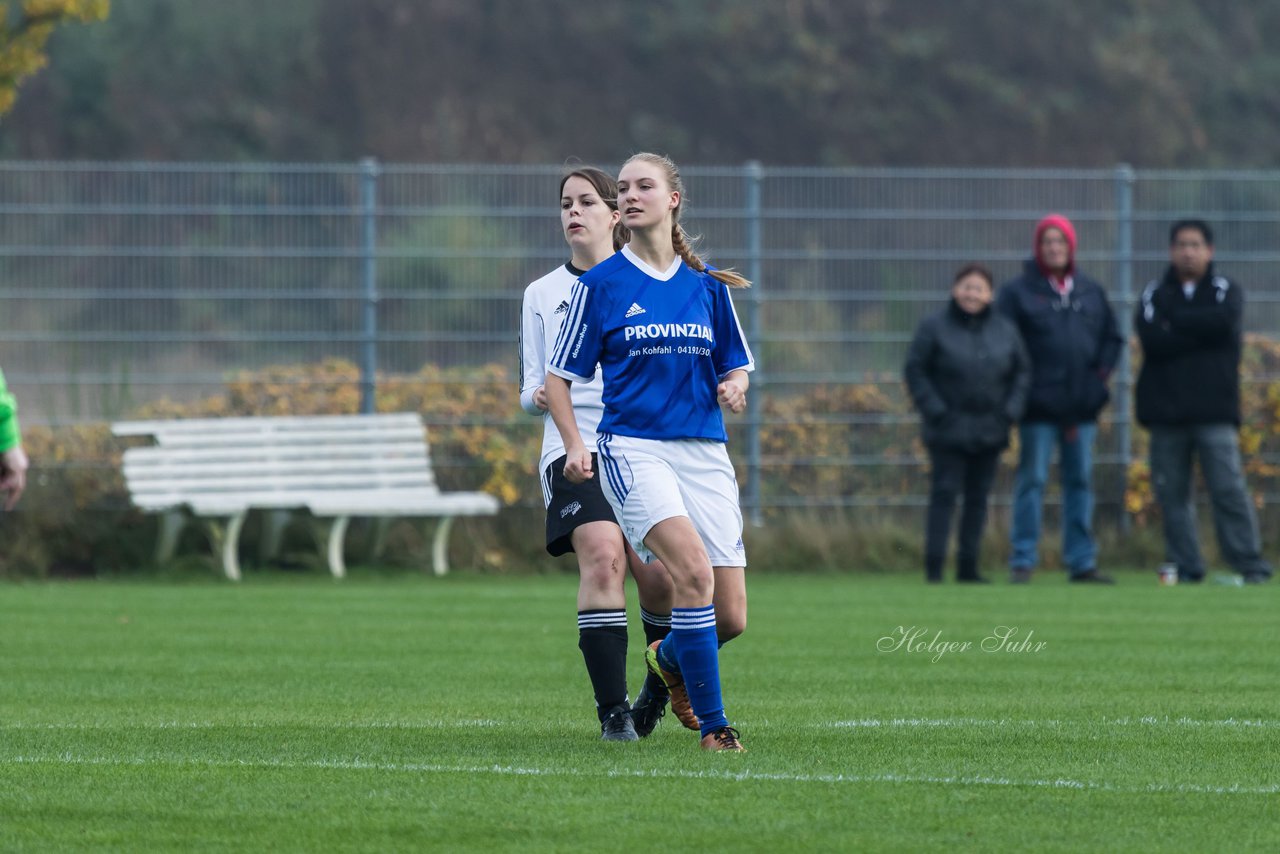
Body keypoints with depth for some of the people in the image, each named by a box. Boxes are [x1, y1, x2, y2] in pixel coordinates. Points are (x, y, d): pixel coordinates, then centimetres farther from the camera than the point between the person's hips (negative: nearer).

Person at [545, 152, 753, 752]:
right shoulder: (601, 285, 3)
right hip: (632, 448, -4)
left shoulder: (707, 285, 11)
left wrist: (733, 388, -4)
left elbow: (736, 367, 20)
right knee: (694, 568, -29)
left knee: (731, 617, -1)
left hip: (704, 452, 4)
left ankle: (669, 660, 34)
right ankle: (712, 724, -19)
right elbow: (559, 376, 6)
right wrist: (574, 445, -9)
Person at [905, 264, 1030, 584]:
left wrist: (1011, 411, 0)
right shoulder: (934, 328, -4)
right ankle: (933, 566, -8)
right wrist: (936, 411, -13)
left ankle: (968, 566, 13)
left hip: (990, 433, 4)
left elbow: (1022, 371, 13)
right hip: (949, 433, -4)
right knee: (944, 495, -8)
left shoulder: (1005, 330, 8)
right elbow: (915, 371, -5)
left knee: (978, 498, 6)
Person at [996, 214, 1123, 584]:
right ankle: (1022, 560, 0)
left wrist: (1102, 371, 5)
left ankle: (1082, 561, 12)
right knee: (1032, 480, -4)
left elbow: (1111, 338, 20)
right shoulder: (1018, 291, -1)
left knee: (1081, 481, 7)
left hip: (1081, 403, 4)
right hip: (1038, 406, -4)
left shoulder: (1091, 292, 13)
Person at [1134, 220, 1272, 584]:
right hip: (1166, 412, 2)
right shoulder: (1154, 294, 11)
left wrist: (1175, 321, -5)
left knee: (1228, 487, -10)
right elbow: (1151, 338, -8)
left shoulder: (1226, 291, 10)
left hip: (1215, 413, -2)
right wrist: (1200, 331, -8)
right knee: (1171, 493, 1)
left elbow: (1223, 321, -14)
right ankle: (1185, 565, 8)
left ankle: (1250, 564, -9)